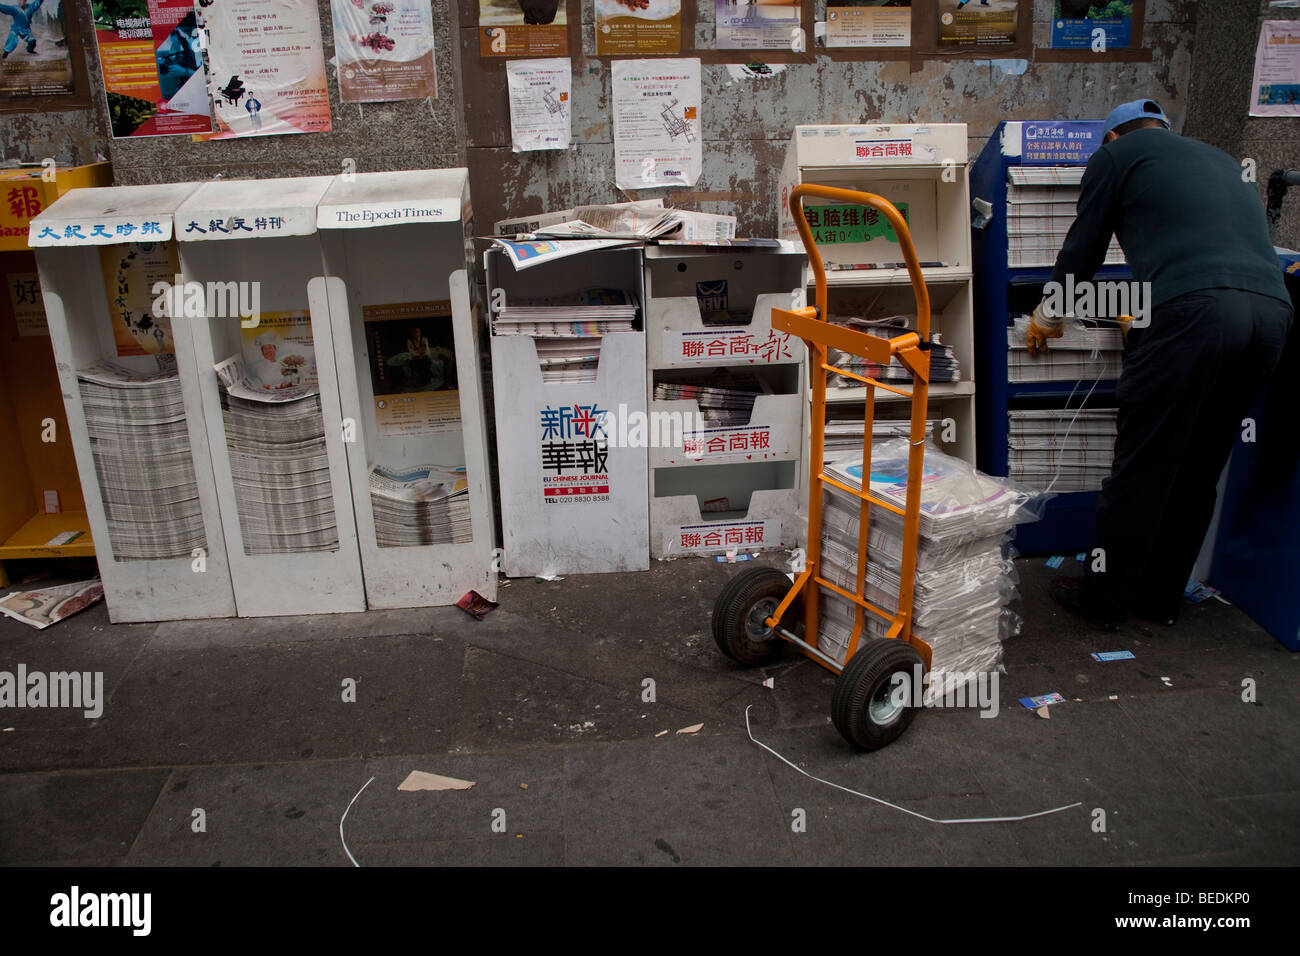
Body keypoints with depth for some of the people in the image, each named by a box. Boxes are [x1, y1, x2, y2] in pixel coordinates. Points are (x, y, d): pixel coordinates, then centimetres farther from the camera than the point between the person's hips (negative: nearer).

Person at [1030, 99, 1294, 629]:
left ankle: (1103, 599, 14)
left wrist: (1047, 317, 35)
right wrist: (1142, 313, 55)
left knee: (1140, 467, 3)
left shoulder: (1117, 153, 17)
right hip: (1272, 308, 7)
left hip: (1192, 307, -6)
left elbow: (1083, 248, 19)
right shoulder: (1220, 159, 35)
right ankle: (1161, 597, 27)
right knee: (1198, 472, 16)